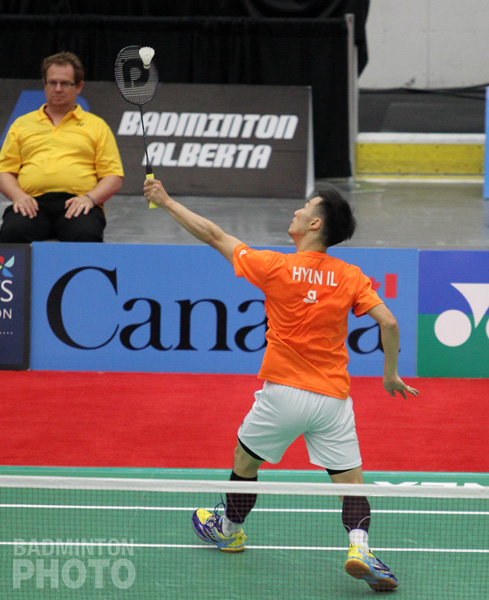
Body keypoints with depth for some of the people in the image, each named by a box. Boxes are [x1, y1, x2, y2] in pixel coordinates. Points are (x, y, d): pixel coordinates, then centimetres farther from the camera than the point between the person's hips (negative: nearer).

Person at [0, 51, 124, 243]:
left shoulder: (97, 125, 20)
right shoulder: (22, 124, 24)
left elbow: (113, 177, 12)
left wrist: (90, 198, -8)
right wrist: (18, 196, -5)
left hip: (76, 203, -1)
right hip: (33, 203, 1)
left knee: (86, 235, -38)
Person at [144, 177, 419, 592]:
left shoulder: (276, 267, -8)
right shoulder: (351, 278, -2)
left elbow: (215, 236, 0)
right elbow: (388, 322, -9)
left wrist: (167, 202, 10)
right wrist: (390, 375, 5)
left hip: (283, 394, -2)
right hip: (333, 399, 2)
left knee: (245, 458, 23)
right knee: (350, 480, 4)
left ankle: (229, 530, 42)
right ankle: (359, 548, -19)